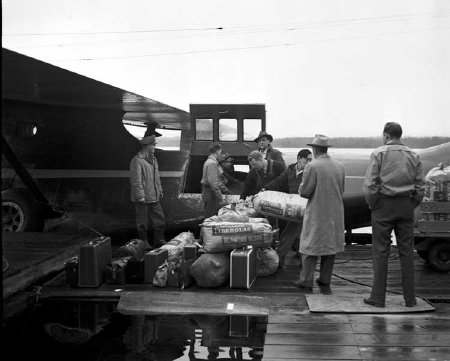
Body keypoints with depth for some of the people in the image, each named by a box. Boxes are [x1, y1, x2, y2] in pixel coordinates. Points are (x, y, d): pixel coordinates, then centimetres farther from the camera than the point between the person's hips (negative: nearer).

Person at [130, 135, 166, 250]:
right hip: (142, 198, -8)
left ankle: (159, 241, 20)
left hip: (153, 197, 8)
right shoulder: (137, 160, -14)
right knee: (143, 221, 2)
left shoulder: (153, 159, 14)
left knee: (159, 218, 9)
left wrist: (159, 190, 17)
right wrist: (140, 196, -19)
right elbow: (136, 180, -17)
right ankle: (144, 243, 13)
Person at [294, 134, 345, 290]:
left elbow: (305, 191, -14)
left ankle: (306, 280, 5)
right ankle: (325, 279, 18)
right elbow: (341, 190, 11)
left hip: (317, 214, -5)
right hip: (335, 212, 5)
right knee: (330, 244, 13)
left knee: (311, 247, 3)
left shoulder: (312, 167, -15)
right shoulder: (340, 166, 3)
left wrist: (301, 186, 6)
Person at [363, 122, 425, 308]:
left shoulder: (379, 153, -5)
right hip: (406, 205, 3)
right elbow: (420, 187, 6)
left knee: (381, 252, 1)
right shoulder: (413, 156, 7)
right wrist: (412, 205, 14)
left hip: (384, 205, -3)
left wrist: (372, 205, 2)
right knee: (406, 251, 8)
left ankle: (378, 297, 4)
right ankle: (410, 298, 11)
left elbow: (369, 185, -11)